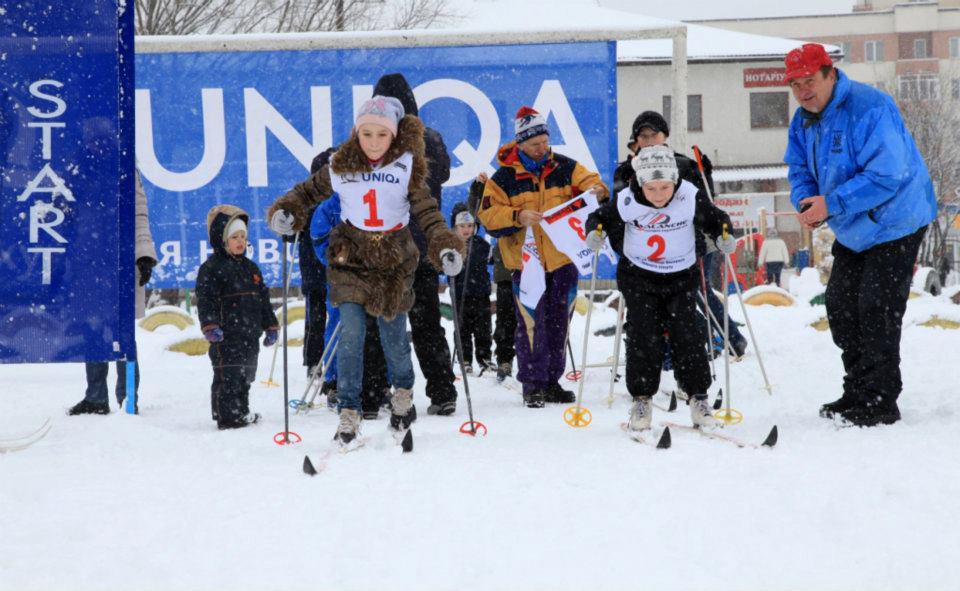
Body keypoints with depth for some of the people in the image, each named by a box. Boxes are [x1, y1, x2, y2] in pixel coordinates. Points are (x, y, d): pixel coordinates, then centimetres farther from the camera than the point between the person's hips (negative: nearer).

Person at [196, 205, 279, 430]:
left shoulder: (250, 267, 17)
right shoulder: (211, 268, -6)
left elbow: (263, 299, 22)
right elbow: (205, 299, -13)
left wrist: (271, 326, 19)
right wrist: (210, 325, -24)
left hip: (250, 335, 7)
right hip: (226, 335, -7)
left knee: (246, 375, 14)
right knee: (228, 377, -7)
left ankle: (242, 413, 23)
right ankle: (228, 416, -3)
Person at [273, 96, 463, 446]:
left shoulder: (406, 166, -6)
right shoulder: (340, 165, -2)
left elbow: (426, 210, -10)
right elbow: (312, 190, 11)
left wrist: (444, 245, -25)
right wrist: (286, 209, -8)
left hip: (395, 260, 0)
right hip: (351, 257, 0)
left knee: (394, 336, 8)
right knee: (351, 334, -11)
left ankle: (403, 392, 37)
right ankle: (349, 411, -4)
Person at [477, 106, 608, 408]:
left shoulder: (564, 167, 4)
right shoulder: (504, 177, -3)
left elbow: (588, 181, 2)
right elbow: (489, 217, -6)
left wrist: (596, 191, -22)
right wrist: (518, 217, -23)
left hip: (562, 261, 3)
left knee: (558, 324, 10)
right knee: (531, 325, -6)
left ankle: (552, 381, 20)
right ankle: (532, 383, 3)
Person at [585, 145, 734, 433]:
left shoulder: (691, 197, -17)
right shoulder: (626, 201, -17)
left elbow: (715, 219, -1)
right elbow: (601, 217, -2)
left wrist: (724, 236, -21)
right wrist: (594, 232, -23)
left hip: (682, 277, 0)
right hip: (639, 277, 0)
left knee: (688, 336, -5)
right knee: (643, 337, -6)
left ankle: (698, 398, 6)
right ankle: (641, 399, 6)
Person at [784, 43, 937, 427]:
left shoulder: (869, 108, -25)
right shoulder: (803, 120, 3)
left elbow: (887, 175, -32)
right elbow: (801, 170, 11)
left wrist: (832, 204, -30)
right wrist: (806, 203, -12)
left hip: (895, 224, -9)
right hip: (854, 231, 9)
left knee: (876, 310, -10)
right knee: (840, 306, 11)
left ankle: (879, 402, -1)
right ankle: (857, 392, 23)